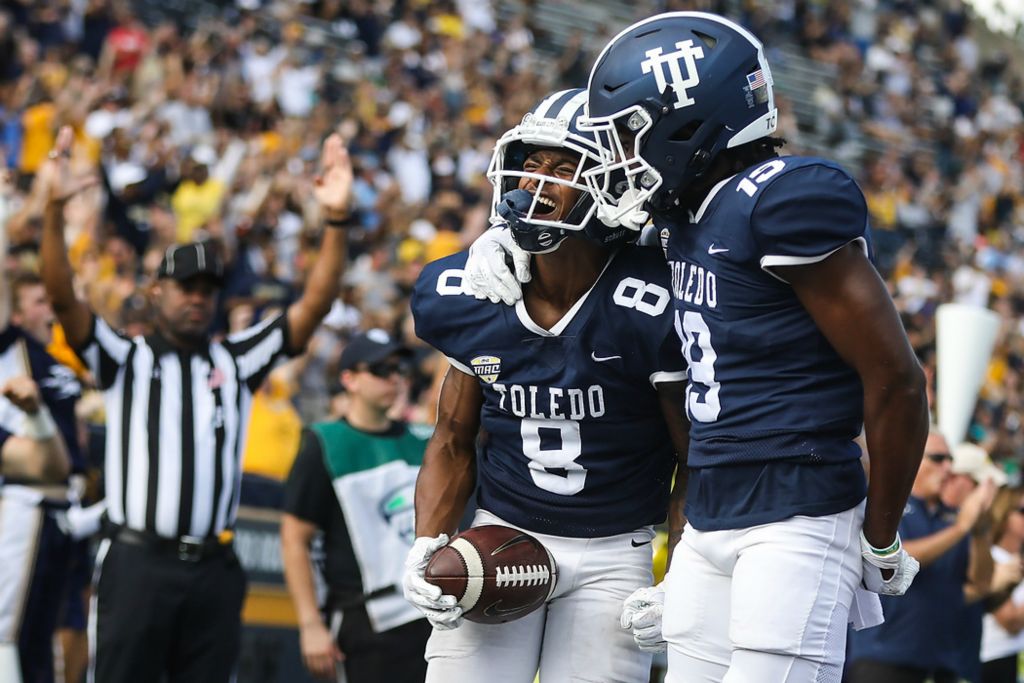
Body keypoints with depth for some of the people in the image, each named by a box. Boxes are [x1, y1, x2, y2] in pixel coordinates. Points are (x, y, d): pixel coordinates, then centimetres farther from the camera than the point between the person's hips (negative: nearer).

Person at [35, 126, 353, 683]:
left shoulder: (237, 361, 14)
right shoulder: (124, 359, 7)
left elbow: (313, 306, 5)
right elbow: (62, 298, -7)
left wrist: (335, 221, -7)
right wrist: (54, 211, -22)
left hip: (213, 569, 3)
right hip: (136, 565, -3)